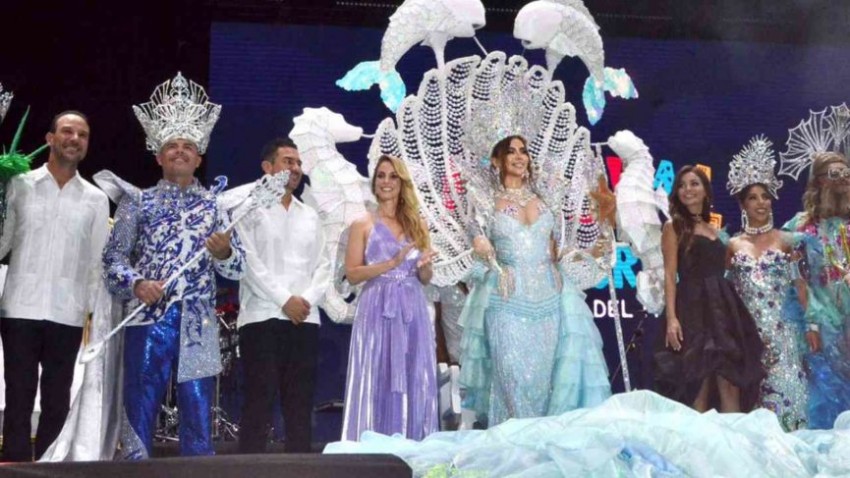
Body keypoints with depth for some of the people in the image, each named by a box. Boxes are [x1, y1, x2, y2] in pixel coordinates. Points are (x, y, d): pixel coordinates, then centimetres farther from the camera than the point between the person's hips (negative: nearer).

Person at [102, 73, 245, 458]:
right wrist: (136, 283, -15)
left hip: (198, 327, 1)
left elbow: (238, 268, 5)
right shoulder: (137, 202, 8)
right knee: (139, 413, 1)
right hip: (147, 321, -1)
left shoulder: (214, 205, 10)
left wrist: (224, 252, -17)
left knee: (199, 419, 5)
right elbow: (113, 257, 3)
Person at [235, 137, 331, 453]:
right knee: (259, 401, -6)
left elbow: (322, 266, 13)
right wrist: (285, 300, -13)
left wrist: (308, 300, -5)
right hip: (262, 317, -5)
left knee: (300, 403, 4)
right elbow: (248, 261, -7)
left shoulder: (309, 216, 19)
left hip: (305, 320, 5)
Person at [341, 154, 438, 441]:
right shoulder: (363, 225, 3)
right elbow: (352, 274, -5)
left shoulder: (416, 225, 13)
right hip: (378, 312, -3)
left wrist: (424, 266, -6)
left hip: (412, 312, 3)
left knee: (414, 385, 2)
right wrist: (391, 263, -15)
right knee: (378, 383, -5)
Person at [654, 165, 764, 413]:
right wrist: (671, 317, -16)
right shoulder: (673, 226, 3)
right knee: (699, 386, -7)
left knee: (731, 383, -1)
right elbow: (670, 274, -5)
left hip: (723, 307, 6)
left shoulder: (713, 230, 20)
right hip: (694, 309, -6)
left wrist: (732, 312, 10)